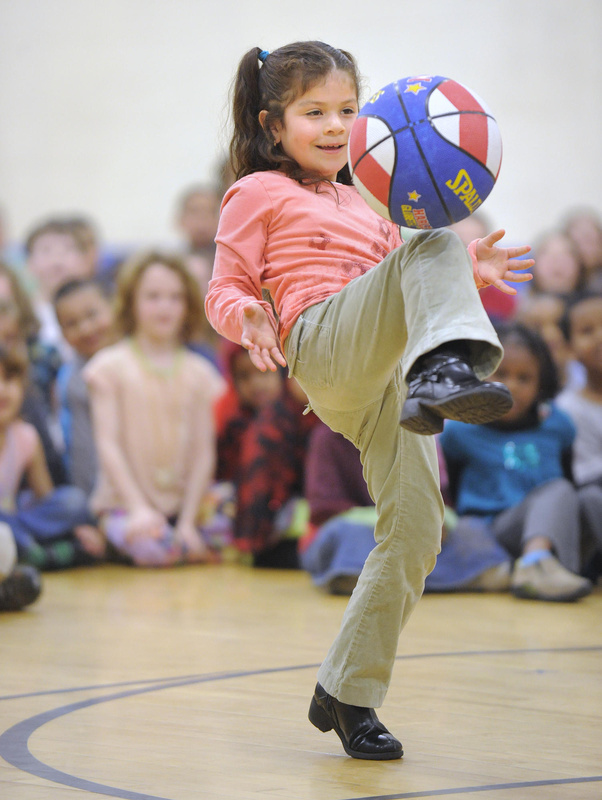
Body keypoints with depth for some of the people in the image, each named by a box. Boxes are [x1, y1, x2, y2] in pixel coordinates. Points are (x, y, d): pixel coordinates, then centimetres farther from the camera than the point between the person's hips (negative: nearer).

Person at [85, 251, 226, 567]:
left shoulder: (198, 372, 9)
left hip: (183, 502, 3)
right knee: (151, 547, -33)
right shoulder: (112, 366, 1)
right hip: (126, 502, -3)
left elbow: (203, 452, 4)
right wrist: (138, 508, -16)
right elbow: (108, 443, -5)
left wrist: (188, 520, -8)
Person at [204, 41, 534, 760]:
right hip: (322, 345, -7)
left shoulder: (360, 206, 35)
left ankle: (347, 694, 6)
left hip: (386, 375, 7)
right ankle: (448, 367, -54)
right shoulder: (259, 195, 13)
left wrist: (466, 275, 18)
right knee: (436, 244, -26)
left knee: (415, 532, -5)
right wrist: (247, 317, -17)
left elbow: (398, 289, 36)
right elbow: (226, 288, 7)